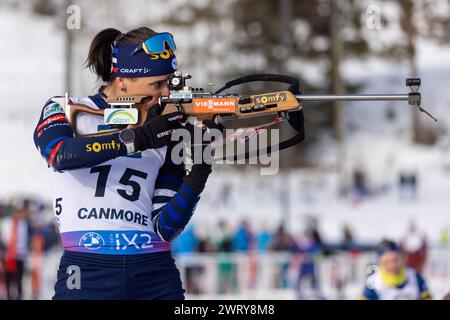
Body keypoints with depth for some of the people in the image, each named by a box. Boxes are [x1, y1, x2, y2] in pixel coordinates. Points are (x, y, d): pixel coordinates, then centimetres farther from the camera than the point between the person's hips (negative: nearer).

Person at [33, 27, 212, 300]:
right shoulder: (65, 111, 5)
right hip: (86, 277, -3)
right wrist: (137, 139, -24)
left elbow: (164, 228, 5)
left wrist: (196, 180, -10)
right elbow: (59, 154, -18)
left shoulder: (165, 135, 11)